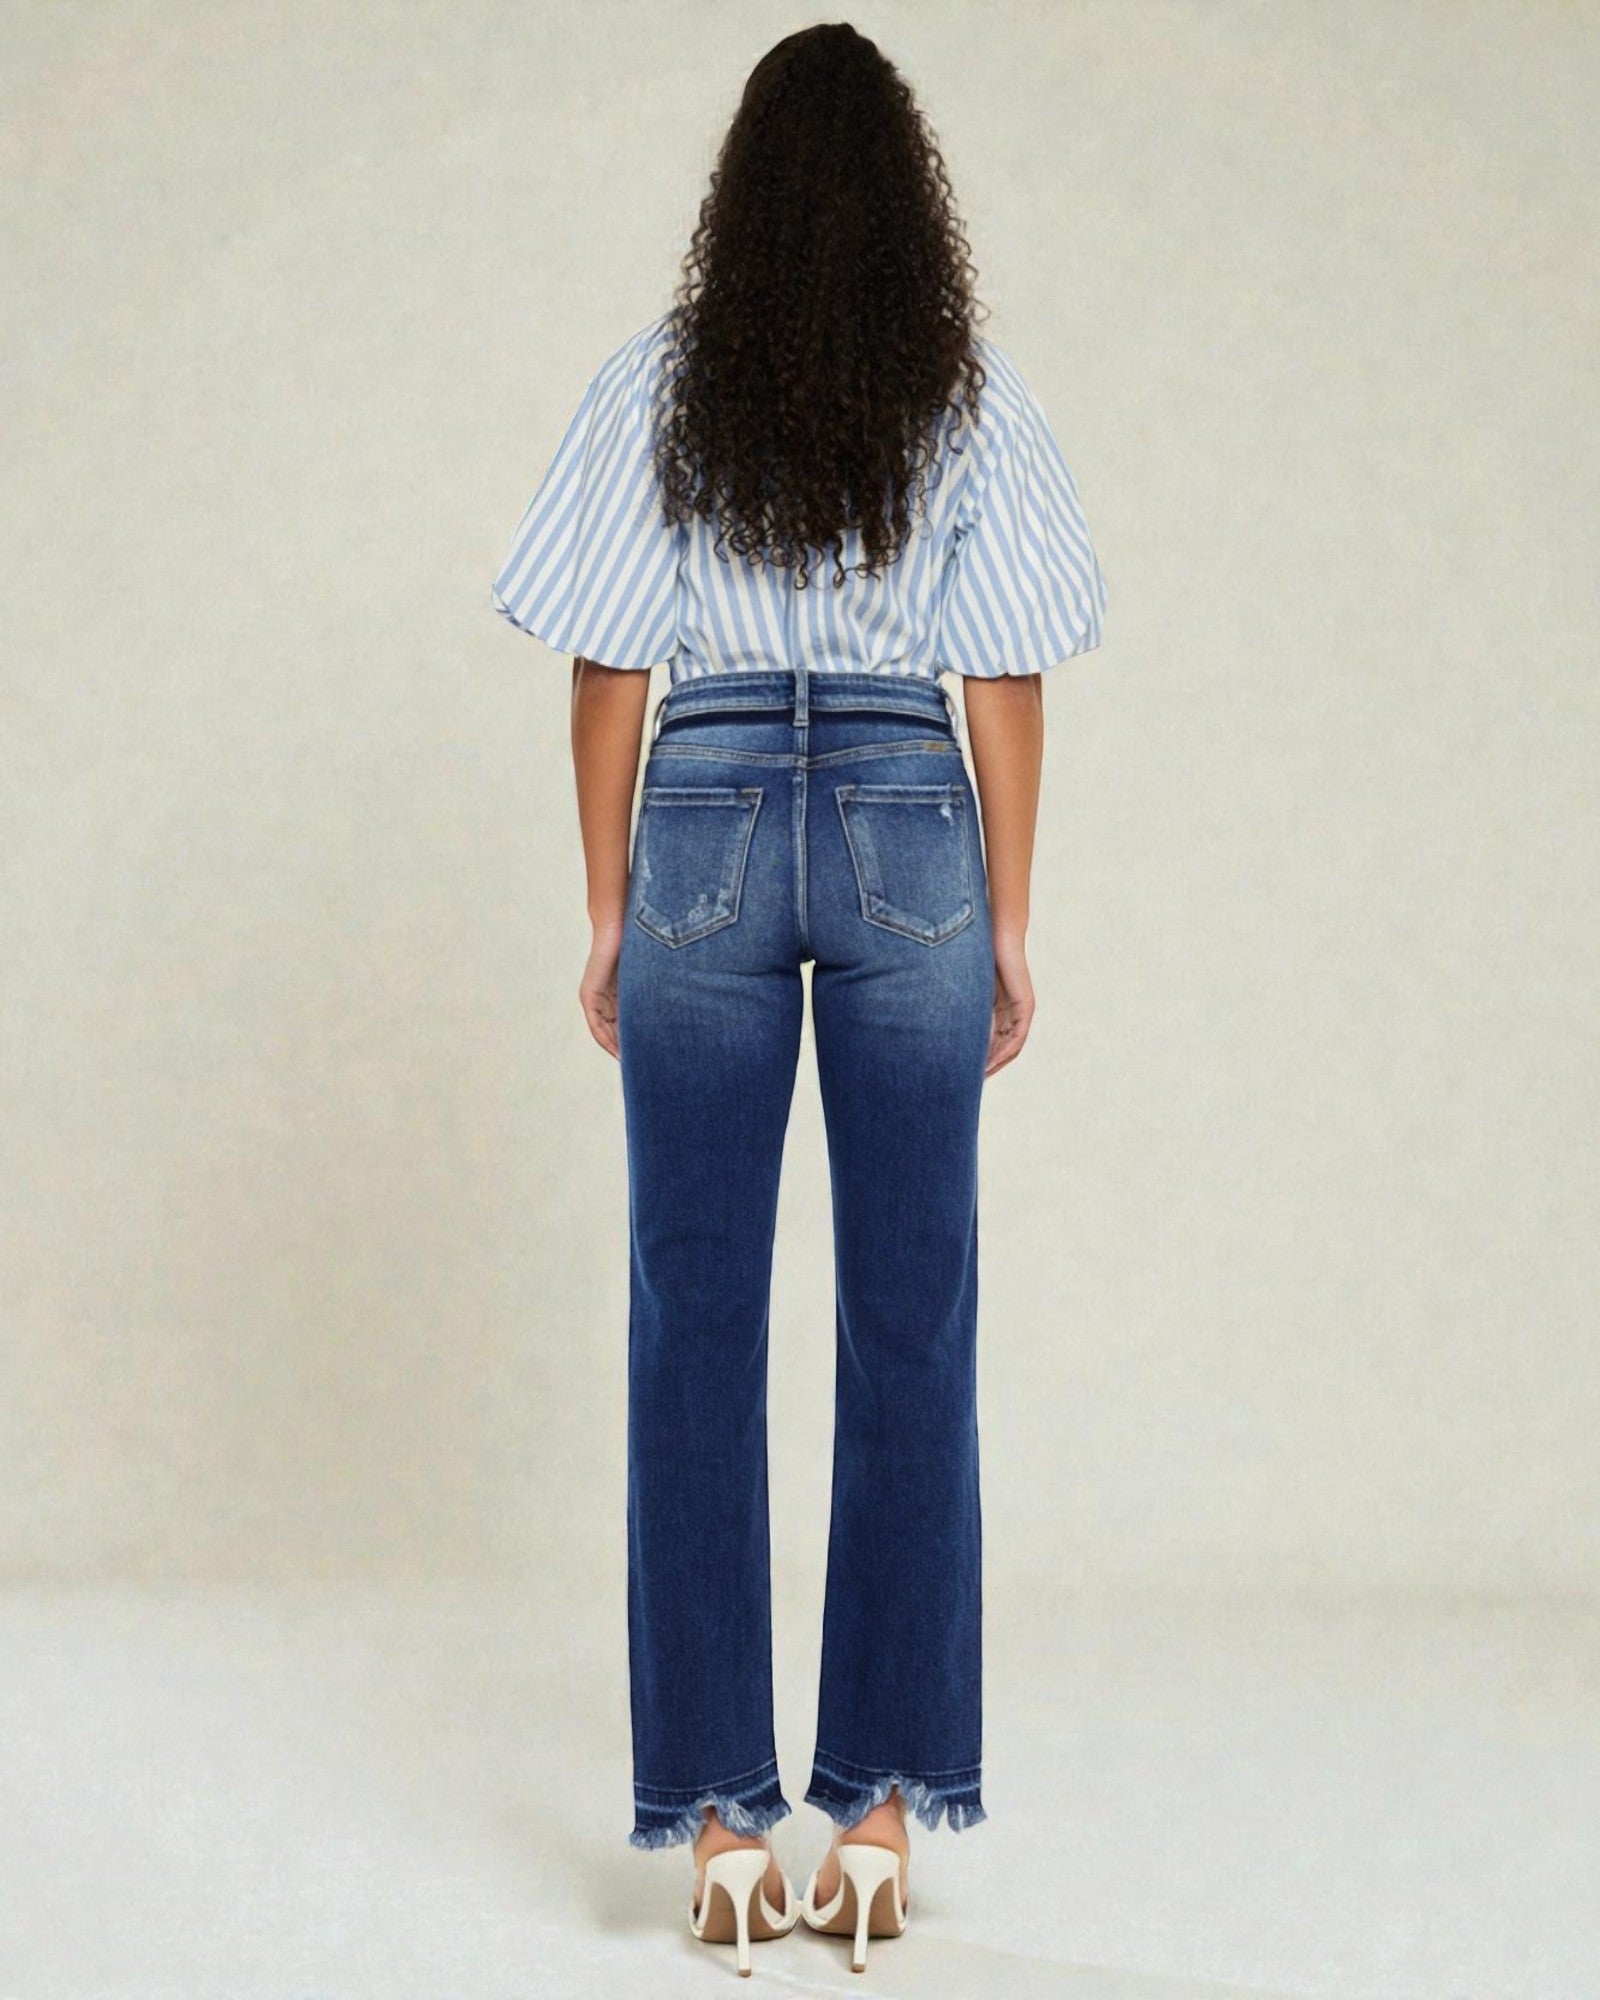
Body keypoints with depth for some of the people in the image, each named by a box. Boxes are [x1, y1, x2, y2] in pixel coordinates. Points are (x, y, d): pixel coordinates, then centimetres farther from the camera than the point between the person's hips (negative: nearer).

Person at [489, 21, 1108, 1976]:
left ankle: (721, 1818, 6)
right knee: (912, 1329, 5)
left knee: (696, 1326, 4)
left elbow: (607, 674, 2)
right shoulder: (974, 399, 3)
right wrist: (1008, 932, 9)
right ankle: (884, 1808, 8)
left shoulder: (656, 387, 2)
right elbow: (1003, 681, 3)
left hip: (707, 825, 0)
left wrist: (607, 919, 9)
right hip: (911, 830, 0)